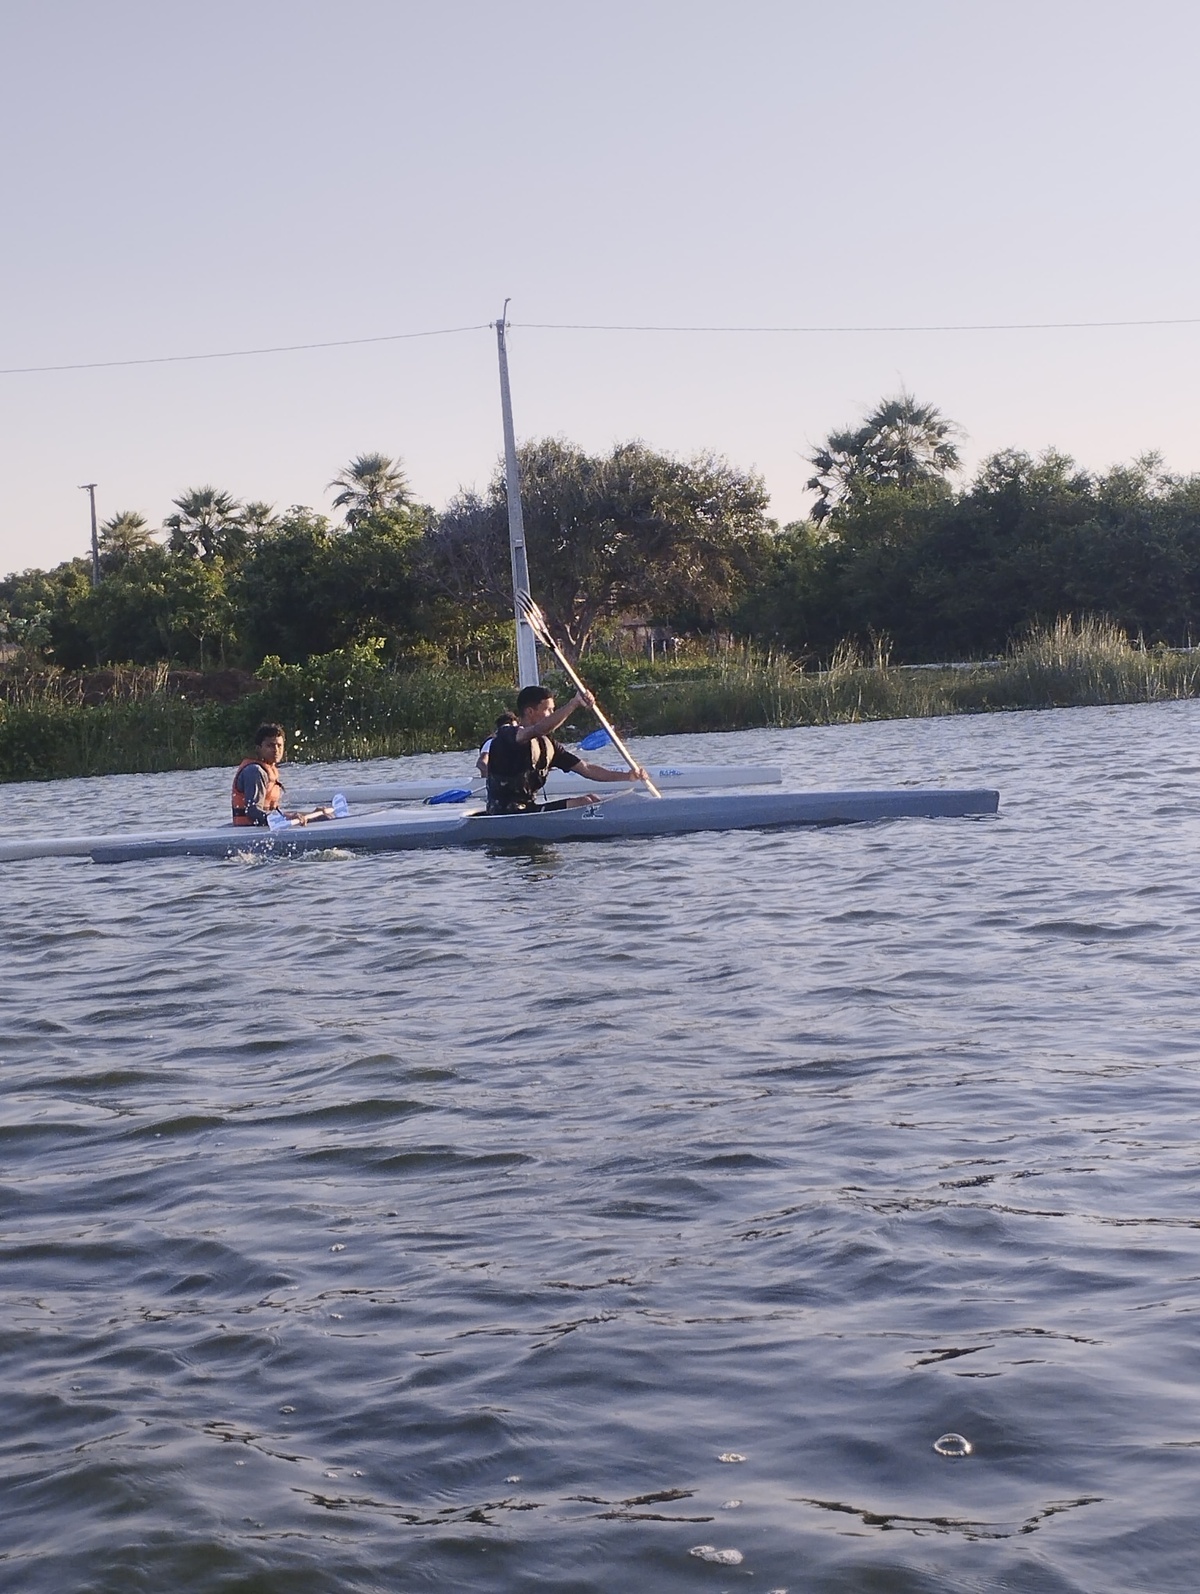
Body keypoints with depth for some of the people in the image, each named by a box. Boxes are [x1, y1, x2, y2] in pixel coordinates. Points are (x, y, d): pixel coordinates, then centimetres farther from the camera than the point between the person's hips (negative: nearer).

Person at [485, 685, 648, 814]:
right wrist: (574, 703, -43)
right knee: (583, 804, -20)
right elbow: (539, 730, -34)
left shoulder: (547, 744, 12)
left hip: (528, 809, 9)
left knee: (592, 800, -2)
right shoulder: (506, 735, -12)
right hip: (506, 815, -9)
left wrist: (627, 776, -2)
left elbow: (585, 769, 10)